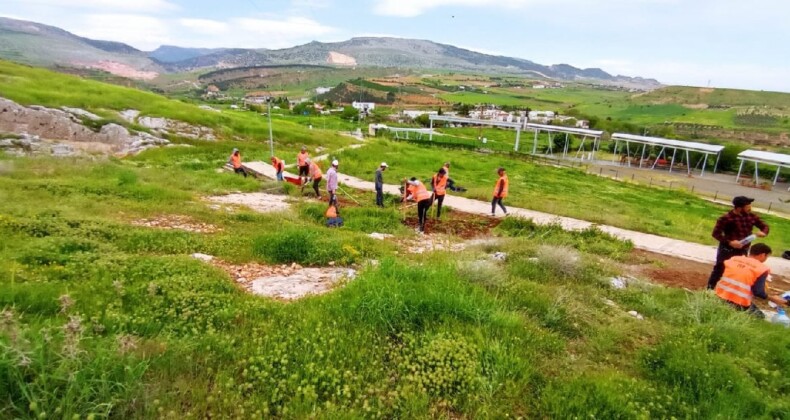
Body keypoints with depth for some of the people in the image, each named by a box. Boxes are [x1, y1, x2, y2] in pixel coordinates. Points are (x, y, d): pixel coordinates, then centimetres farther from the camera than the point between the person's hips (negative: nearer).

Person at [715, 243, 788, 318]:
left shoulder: (733, 259, 9)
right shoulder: (762, 269, -6)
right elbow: (758, 292, -8)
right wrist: (772, 299, 10)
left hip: (720, 296, 6)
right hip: (739, 303, -6)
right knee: (760, 316, 18)